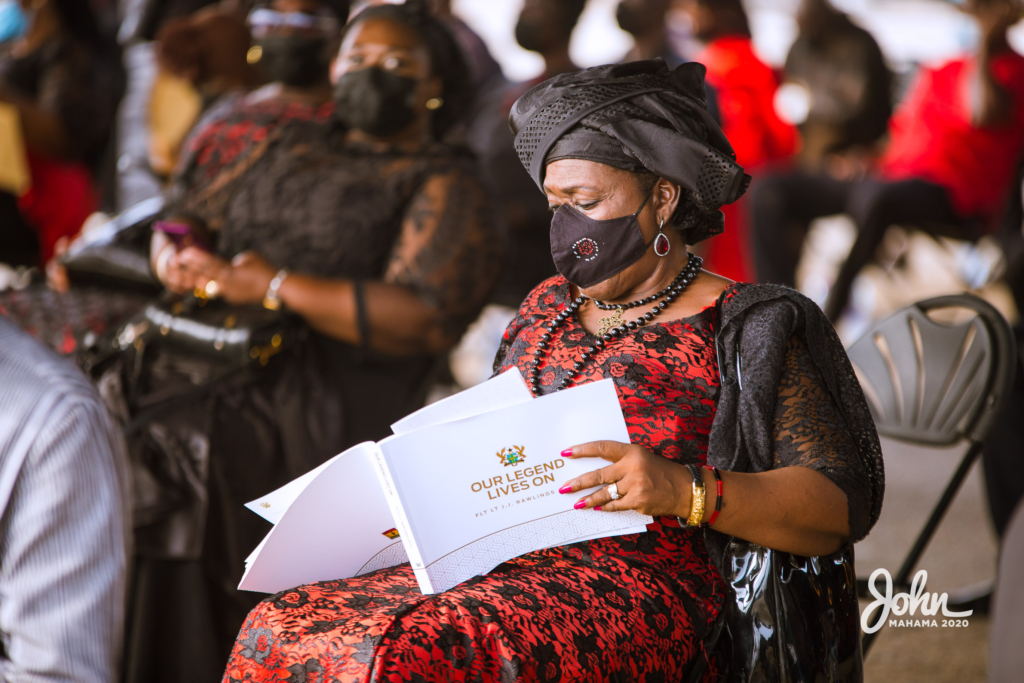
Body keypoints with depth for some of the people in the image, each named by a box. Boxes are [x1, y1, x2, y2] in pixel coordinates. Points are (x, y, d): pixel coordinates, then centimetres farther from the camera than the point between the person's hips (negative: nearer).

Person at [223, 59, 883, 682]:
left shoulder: (742, 329, 1)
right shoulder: (549, 306, 21)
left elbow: (842, 506, -6)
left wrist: (681, 490, -20)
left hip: (638, 582, -7)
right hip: (498, 562, 7)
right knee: (277, 630, -16)